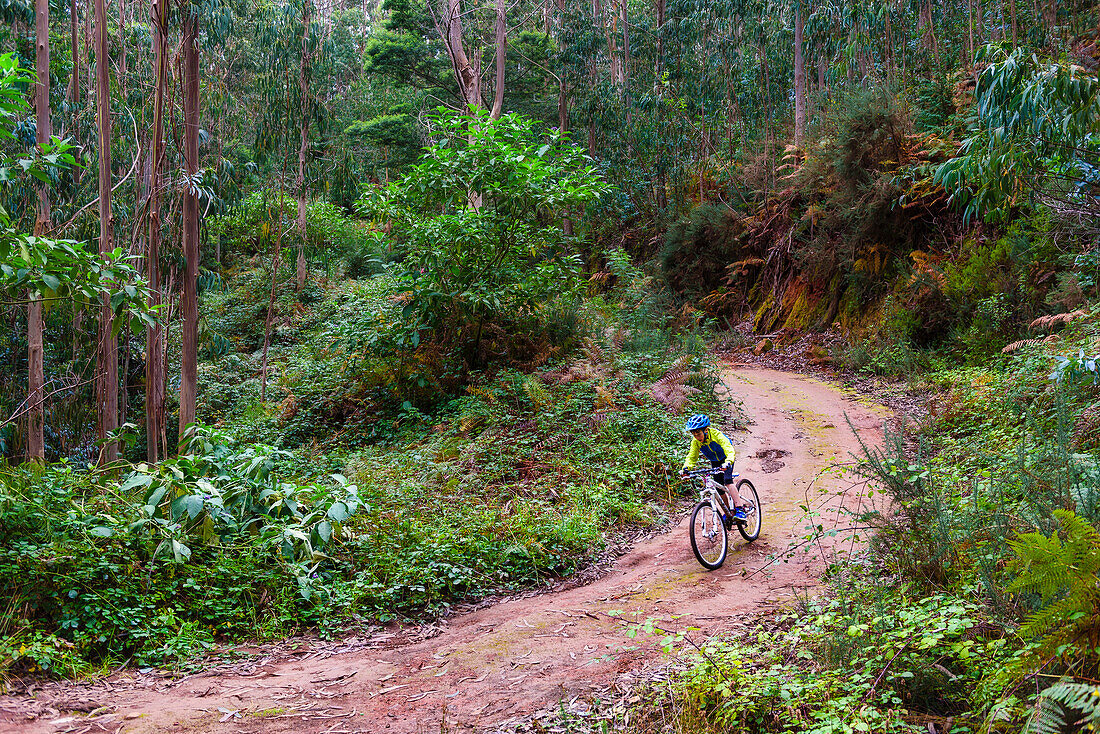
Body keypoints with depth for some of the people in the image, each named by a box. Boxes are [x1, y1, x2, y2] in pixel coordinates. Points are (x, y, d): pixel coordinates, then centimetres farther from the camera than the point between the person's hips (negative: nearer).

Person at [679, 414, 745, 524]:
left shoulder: (716, 435, -35)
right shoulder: (695, 441, -20)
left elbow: (730, 451, -44)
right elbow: (692, 457, -16)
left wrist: (727, 463, -63)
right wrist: (686, 468, -36)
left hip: (725, 459, -5)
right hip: (715, 462, 5)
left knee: (727, 480, -28)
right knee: (719, 489, 0)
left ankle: (739, 510, -32)